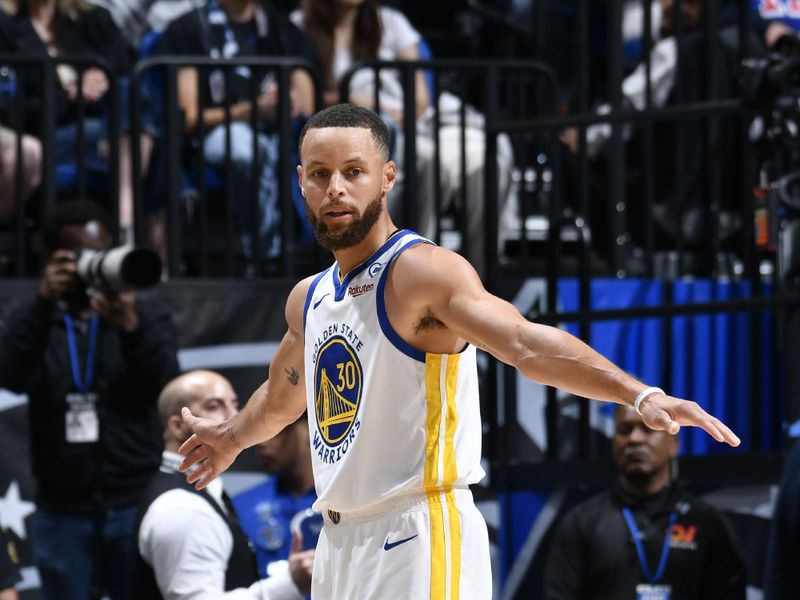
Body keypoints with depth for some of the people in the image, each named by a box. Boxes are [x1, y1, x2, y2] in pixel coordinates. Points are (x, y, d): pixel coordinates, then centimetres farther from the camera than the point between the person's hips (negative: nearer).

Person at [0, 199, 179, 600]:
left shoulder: (146, 313, 5)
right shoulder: (35, 321, 8)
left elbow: (165, 383, -11)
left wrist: (130, 326, -29)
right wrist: (44, 303, -24)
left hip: (135, 506, -1)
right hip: (62, 512, 1)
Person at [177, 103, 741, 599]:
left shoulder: (423, 271, -13)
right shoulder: (308, 299, 13)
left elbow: (527, 344, -29)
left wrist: (640, 395, -44)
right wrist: (233, 438, 55)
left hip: (418, 542, -8)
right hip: (340, 544, 8)